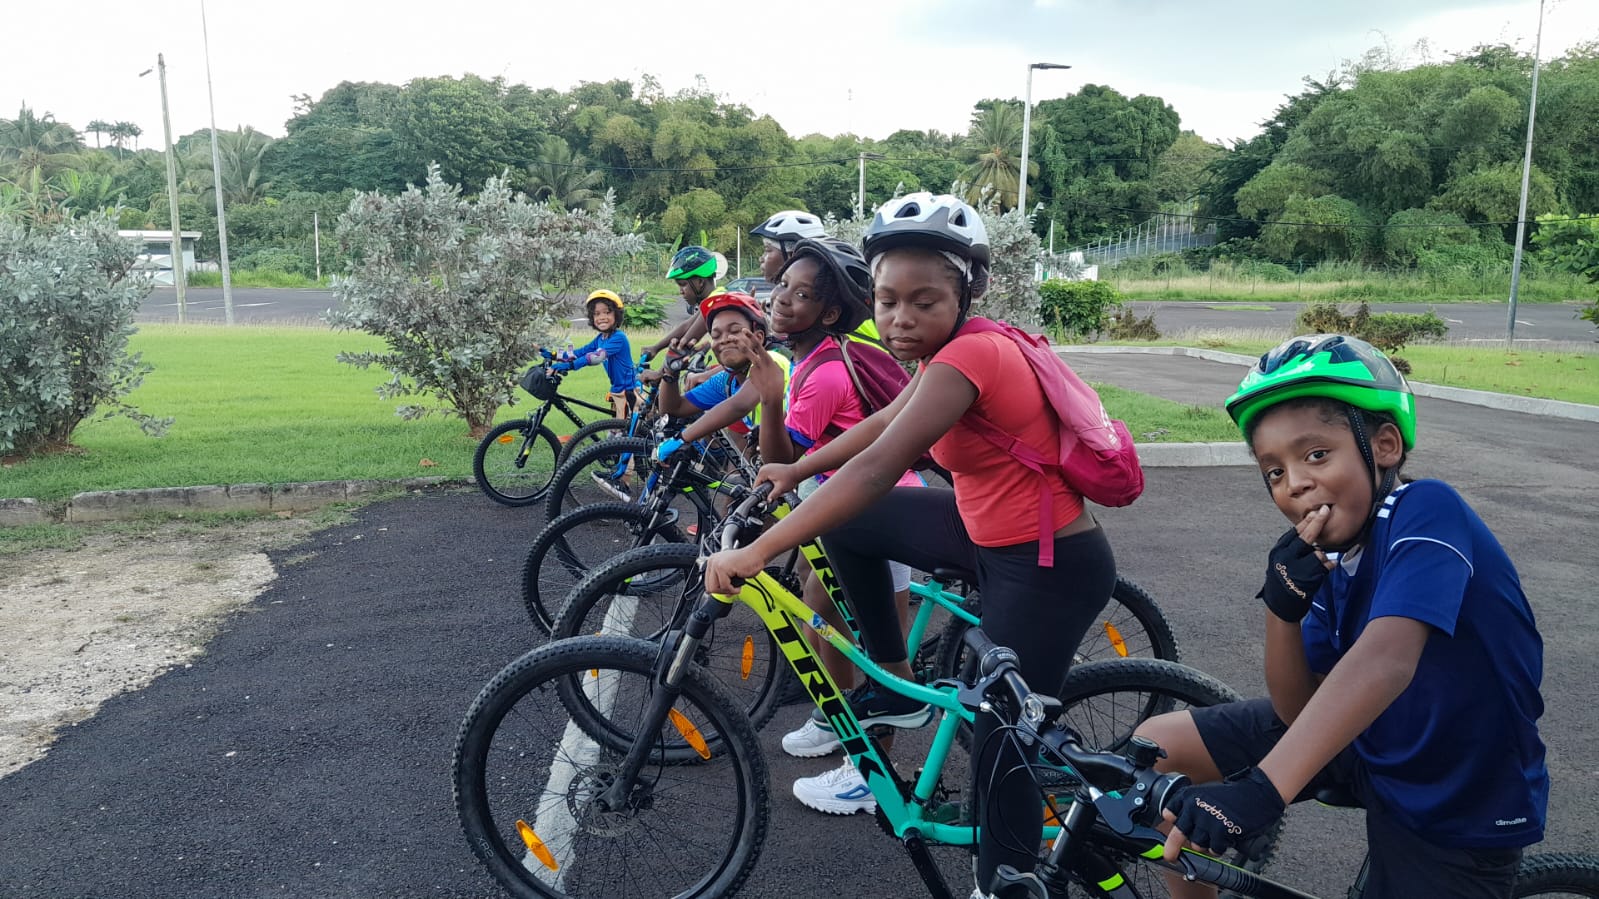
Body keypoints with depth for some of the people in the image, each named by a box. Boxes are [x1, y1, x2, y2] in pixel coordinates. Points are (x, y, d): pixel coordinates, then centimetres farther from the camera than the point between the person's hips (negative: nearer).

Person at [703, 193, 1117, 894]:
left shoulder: (968, 356, -27)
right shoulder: (951, 348, 2)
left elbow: (878, 468, -37)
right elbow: (884, 423, 18)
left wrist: (755, 553, -39)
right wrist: (798, 469, 20)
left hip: (1051, 570, -9)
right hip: (993, 535, 9)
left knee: (999, 745, 0)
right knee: (846, 526, 10)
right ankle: (896, 683, 23)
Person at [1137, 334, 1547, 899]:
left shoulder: (1427, 511, -26)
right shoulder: (1326, 558, -7)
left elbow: (1386, 660, -43)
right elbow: (1299, 710, -6)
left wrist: (1260, 788, -52)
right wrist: (1284, 603, -23)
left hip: (1460, 813, -6)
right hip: (1362, 741, 6)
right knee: (1156, 745, -1)